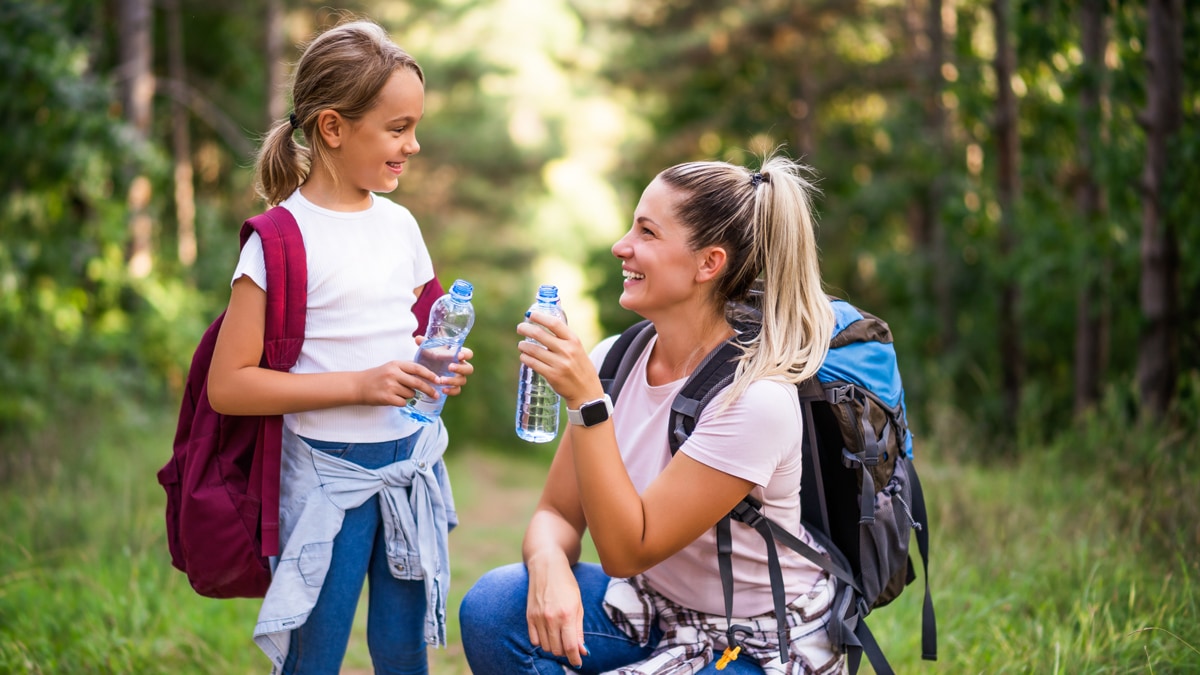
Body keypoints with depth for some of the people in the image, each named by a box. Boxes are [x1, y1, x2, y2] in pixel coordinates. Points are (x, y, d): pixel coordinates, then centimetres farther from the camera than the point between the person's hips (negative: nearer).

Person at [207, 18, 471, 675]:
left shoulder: (399, 224, 7)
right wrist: (360, 384, -21)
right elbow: (228, 384, -16)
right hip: (328, 473, -5)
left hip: (413, 464, 6)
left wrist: (440, 367, -1)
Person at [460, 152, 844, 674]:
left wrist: (587, 400, -31)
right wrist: (549, 565, -23)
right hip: (657, 605, 6)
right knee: (491, 608, -18)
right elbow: (558, 513, 1)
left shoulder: (754, 398, -25)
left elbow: (626, 551, -25)